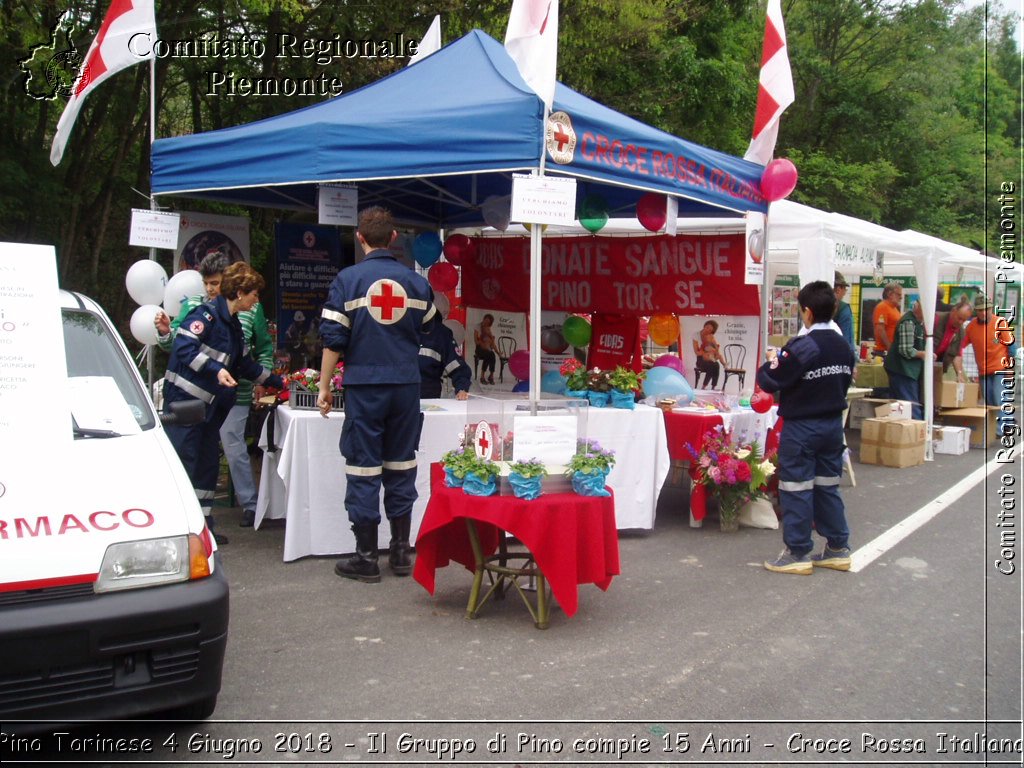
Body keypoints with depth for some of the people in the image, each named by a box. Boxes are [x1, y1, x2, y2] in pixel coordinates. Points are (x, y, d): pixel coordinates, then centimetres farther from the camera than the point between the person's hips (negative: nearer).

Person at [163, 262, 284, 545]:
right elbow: (183, 346, -22)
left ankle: (203, 526, 18)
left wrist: (277, 381, 27)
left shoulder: (232, 323, 18)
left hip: (209, 405, 10)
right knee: (183, 461, -8)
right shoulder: (207, 314, -11)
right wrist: (216, 370, -28)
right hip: (184, 400, -9)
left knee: (208, 464, 11)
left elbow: (244, 364, 26)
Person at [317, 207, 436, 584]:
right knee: (401, 467, 11)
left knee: (363, 469, 3)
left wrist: (324, 386, 1)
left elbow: (333, 339, -7)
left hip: (364, 386, -3)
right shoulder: (417, 282, 4)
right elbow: (429, 330, 18)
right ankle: (400, 551, 17)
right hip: (407, 385, 3)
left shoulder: (347, 279, -5)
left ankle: (366, 557, 7)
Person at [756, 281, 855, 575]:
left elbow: (770, 383, -15)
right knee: (828, 486, 15)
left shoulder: (801, 347, -19)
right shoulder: (843, 346, 5)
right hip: (833, 423, 7)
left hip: (802, 427, -7)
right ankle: (838, 548, 20)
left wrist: (771, 361, 3)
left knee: (796, 488, 0)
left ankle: (797, 553, 5)